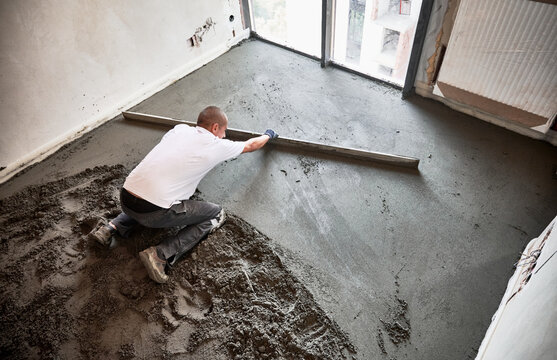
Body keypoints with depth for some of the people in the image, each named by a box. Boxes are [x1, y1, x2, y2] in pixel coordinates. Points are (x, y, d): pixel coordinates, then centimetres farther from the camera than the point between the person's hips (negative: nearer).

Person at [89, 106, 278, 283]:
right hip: (153, 213, -7)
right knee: (216, 214, 7)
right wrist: (268, 135, 40)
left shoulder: (180, 129, 13)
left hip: (125, 199, 7)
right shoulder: (216, 146, 0)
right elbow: (250, 145, 20)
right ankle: (161, 254, -5)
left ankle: (112, 227, 22)